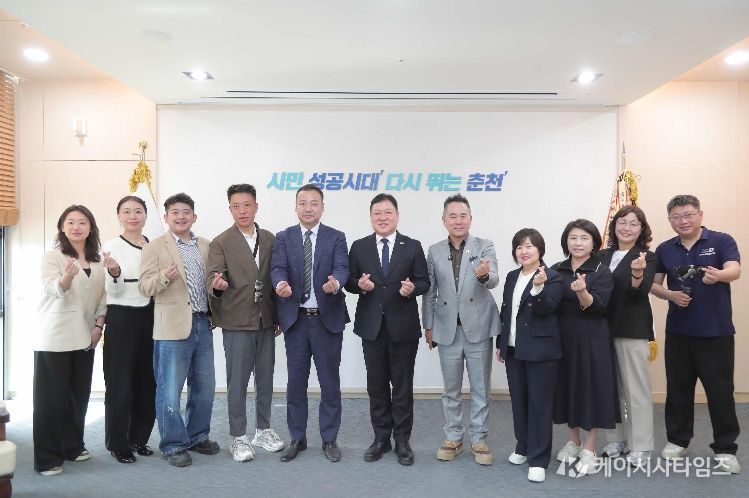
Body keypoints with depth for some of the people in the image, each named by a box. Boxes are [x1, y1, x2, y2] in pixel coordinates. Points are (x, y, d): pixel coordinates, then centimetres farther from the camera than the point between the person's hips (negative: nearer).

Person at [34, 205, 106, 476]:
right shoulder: (53, 256, -8)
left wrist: (99, 325, 1)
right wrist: (67, 276, -46)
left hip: (84, 339, 6)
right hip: (54, 339, -5)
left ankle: (73, 446, 27)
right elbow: (52, 288, -25)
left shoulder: (97, 261, 8)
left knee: (79, 394, 13)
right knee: (51, 398, 0)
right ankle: (47, 458, 10)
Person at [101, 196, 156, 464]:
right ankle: (118, 442, 16)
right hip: (122, 319, -4)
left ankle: (139, 437, 25)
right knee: (120, 383, 1)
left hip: (150, 317, 4)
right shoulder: (112, 247, -4)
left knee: (147, 381, 9)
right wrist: (114, 273, -27)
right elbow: (113, 291, -8)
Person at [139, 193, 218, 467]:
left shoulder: (206, 246, 11)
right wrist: (164, 276, -27)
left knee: (204, 387, 14)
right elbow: (145, 286, -8)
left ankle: (197, 436, 32)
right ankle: (173, 445, 18)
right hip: (174, 326, -5)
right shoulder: (155, 247, -2)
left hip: (203, 324, 5)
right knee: (170, 391, 3)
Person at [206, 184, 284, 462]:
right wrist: (217, 286, -38)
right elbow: (212, 277, -14)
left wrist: (278, 316, 10)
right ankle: (239, 438, 19)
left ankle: (263, 431, 29)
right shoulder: (221, 243, -5)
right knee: (237, 382, 4)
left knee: (265, 379, 13)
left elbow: (275, 279, 11)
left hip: (265, 322, 4)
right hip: (237, 323, -4)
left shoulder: (270, 239, 7)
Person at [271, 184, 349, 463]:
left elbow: (342, 267, -13)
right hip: (295, 319, 1)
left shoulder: (336, 238, 2)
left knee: (330, 381, 8)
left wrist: (335, 282, -36)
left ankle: (329, 439, 23)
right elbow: (278, 268, -9)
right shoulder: (284, 238, 4)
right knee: (296, 382, 10)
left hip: (328, 319, -1)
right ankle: (297, 438, 26)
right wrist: (280, 284, -33)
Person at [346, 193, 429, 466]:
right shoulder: (359, 247, 4)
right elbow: (349, 281, 4)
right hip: (372, 326, 2)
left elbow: (424, 281, 1)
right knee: (376, 385, 11)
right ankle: (381, 438, 26)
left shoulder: (413, 247, 1)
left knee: (402, 385, 7)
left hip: (403, 326, -1)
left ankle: (402, 440, 21)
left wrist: (413, 288, -21)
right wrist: (359, 284, -17)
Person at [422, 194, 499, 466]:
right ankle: (453, 437, 28)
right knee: (451, 389, 13)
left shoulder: (485, 246, -3)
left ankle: (479, 439, 24)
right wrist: (428, 326, 5)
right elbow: (429, 292, 6)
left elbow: (493, 280, -18)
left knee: (481, 388, 8)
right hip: (448, 330, 2)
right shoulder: (434, 251, 3)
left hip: (478, 328, -1)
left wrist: (485, 275, -42)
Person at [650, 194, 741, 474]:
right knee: (678, 388, 11)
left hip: (716, 331, -3)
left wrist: (717, 275, -45)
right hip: (678, 331, 3)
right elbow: (654, 284, 8)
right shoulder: (664, 250, 5)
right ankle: (677, 440, 26)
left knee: (720, 390, 2)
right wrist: (671, 295, -13)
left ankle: (725, 449, 16)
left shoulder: (721, 241, -5)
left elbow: (735, 270, -22)